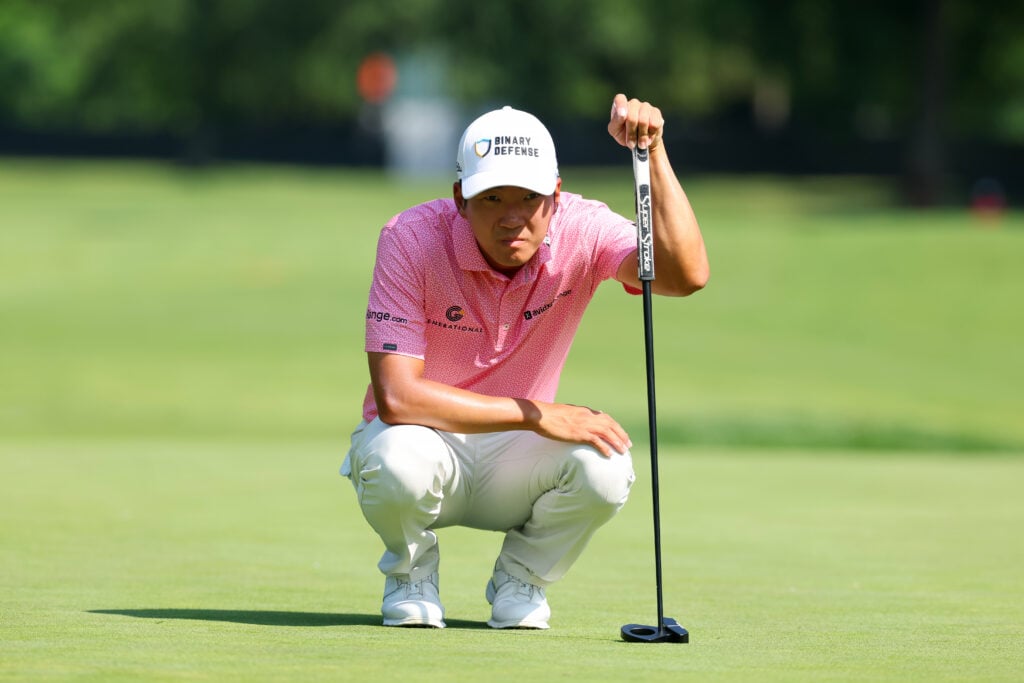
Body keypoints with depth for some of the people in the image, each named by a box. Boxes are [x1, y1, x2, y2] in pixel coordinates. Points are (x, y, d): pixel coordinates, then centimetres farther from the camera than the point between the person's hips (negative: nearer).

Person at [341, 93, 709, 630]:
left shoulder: (582, 229, -16)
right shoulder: (411, 239, -23)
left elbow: (685, 275, -35)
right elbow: (396, 396, -28)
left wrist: (653, 154, -45)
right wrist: (536, 414, -30)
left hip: (515, 461, 2)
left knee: (604, 466, -30)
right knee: (400, 459, -38)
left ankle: (521, 579, 2)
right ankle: (411, 571, -2)